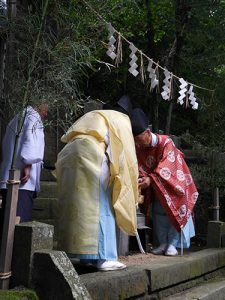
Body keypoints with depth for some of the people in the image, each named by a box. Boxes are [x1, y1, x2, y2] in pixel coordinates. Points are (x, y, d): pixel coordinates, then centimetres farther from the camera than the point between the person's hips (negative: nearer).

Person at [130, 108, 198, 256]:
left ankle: (172, 244, 1)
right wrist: (141, 182, -35)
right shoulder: (140, 149, -10)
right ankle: (163, 243, 13)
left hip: (174, 183, -5)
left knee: (175, 212, -5)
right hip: (157, 187, 5)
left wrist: (150, 179, -51)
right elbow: (140, 169, -15)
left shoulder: (165, 142, -27)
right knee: (159, 213, 5)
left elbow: (166, 166, -38)